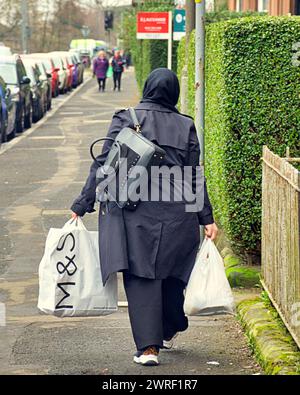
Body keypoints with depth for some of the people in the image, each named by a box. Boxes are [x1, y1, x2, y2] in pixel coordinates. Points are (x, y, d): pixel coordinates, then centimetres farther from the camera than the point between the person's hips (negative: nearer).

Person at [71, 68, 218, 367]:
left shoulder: (125, 120, 1)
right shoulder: (185, 126, 6)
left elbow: (103, 164, -2)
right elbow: (194, 176, 6)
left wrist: (82, 205, 2)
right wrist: (206, 218, 10)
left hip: (134, 210, -2)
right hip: (177, 213, 2)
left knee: (140, 276, -1)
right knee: (171, 269, 18)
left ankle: (148, 347, -9)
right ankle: (168, 332, 35)